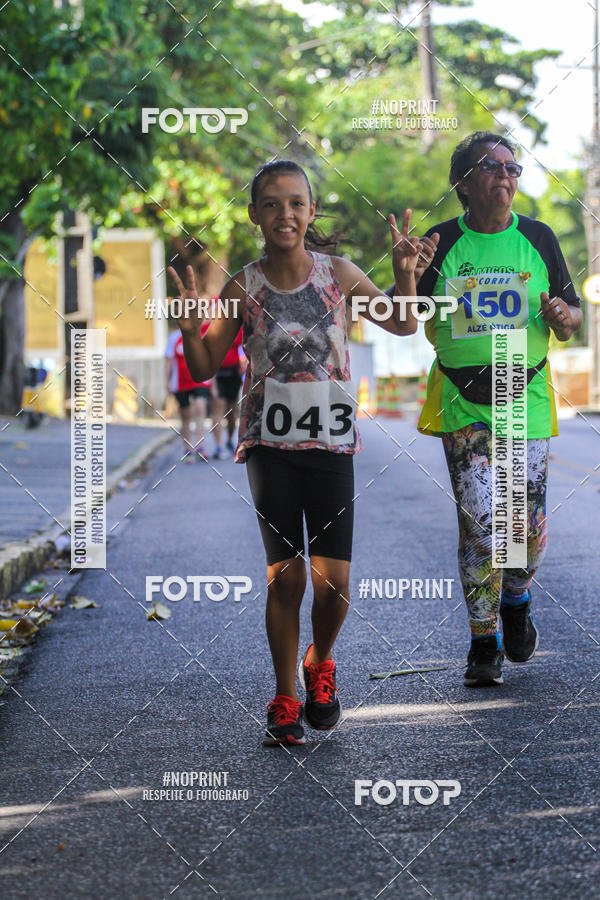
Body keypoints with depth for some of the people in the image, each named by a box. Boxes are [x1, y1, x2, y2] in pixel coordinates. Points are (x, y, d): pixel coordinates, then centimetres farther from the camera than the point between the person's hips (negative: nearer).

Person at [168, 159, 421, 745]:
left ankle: (319, 665, 25)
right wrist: (188, 327, -13)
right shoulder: (243, 288, -1)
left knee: (334, 581, -5)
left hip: (331, 442, 0)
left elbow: (403, 325, 11)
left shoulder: (338, 274, 0)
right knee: (284, 577, -1)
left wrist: (404, 274, -6)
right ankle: (285, 698, 13)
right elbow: (204, 368, 5)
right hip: (269, 444, 0)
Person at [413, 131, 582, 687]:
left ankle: (516, 600, 34)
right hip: (461, 405, -1)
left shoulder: (538, 239, 5)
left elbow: (573, 318, 11)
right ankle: (484, 642, 5)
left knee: (529, 527, 1)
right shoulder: (442, 243, 2)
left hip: (526, 397, 1)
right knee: (479, 526, -9)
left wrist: (562, 318, -13)